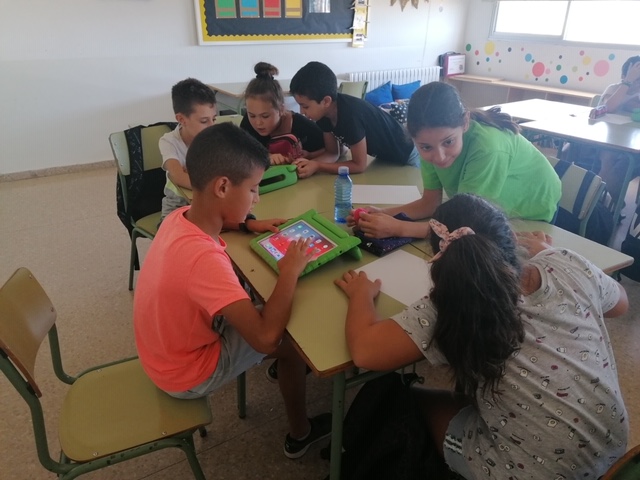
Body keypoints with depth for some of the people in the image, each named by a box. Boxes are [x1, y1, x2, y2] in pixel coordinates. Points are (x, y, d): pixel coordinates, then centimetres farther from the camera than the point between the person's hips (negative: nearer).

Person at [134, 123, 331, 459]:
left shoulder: (180, 217, -12)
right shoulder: (203, 258, -38)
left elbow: (212, 223, 14)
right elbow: (266, 338, -39)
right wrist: (290, 271, -28)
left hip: (167, 350, 7)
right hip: (187, 375, -7)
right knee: (287, 339, 3)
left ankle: (282, 365, 37)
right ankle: (299, 434, 25)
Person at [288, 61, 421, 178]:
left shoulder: (350, 114, -38)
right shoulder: (324, 112, -15)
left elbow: (360, 166, -32)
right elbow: (332, 153, -7)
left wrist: (317, 166, -31)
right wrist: (310, 162, -26)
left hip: (404, 158, -7)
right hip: (381, 156, 7)